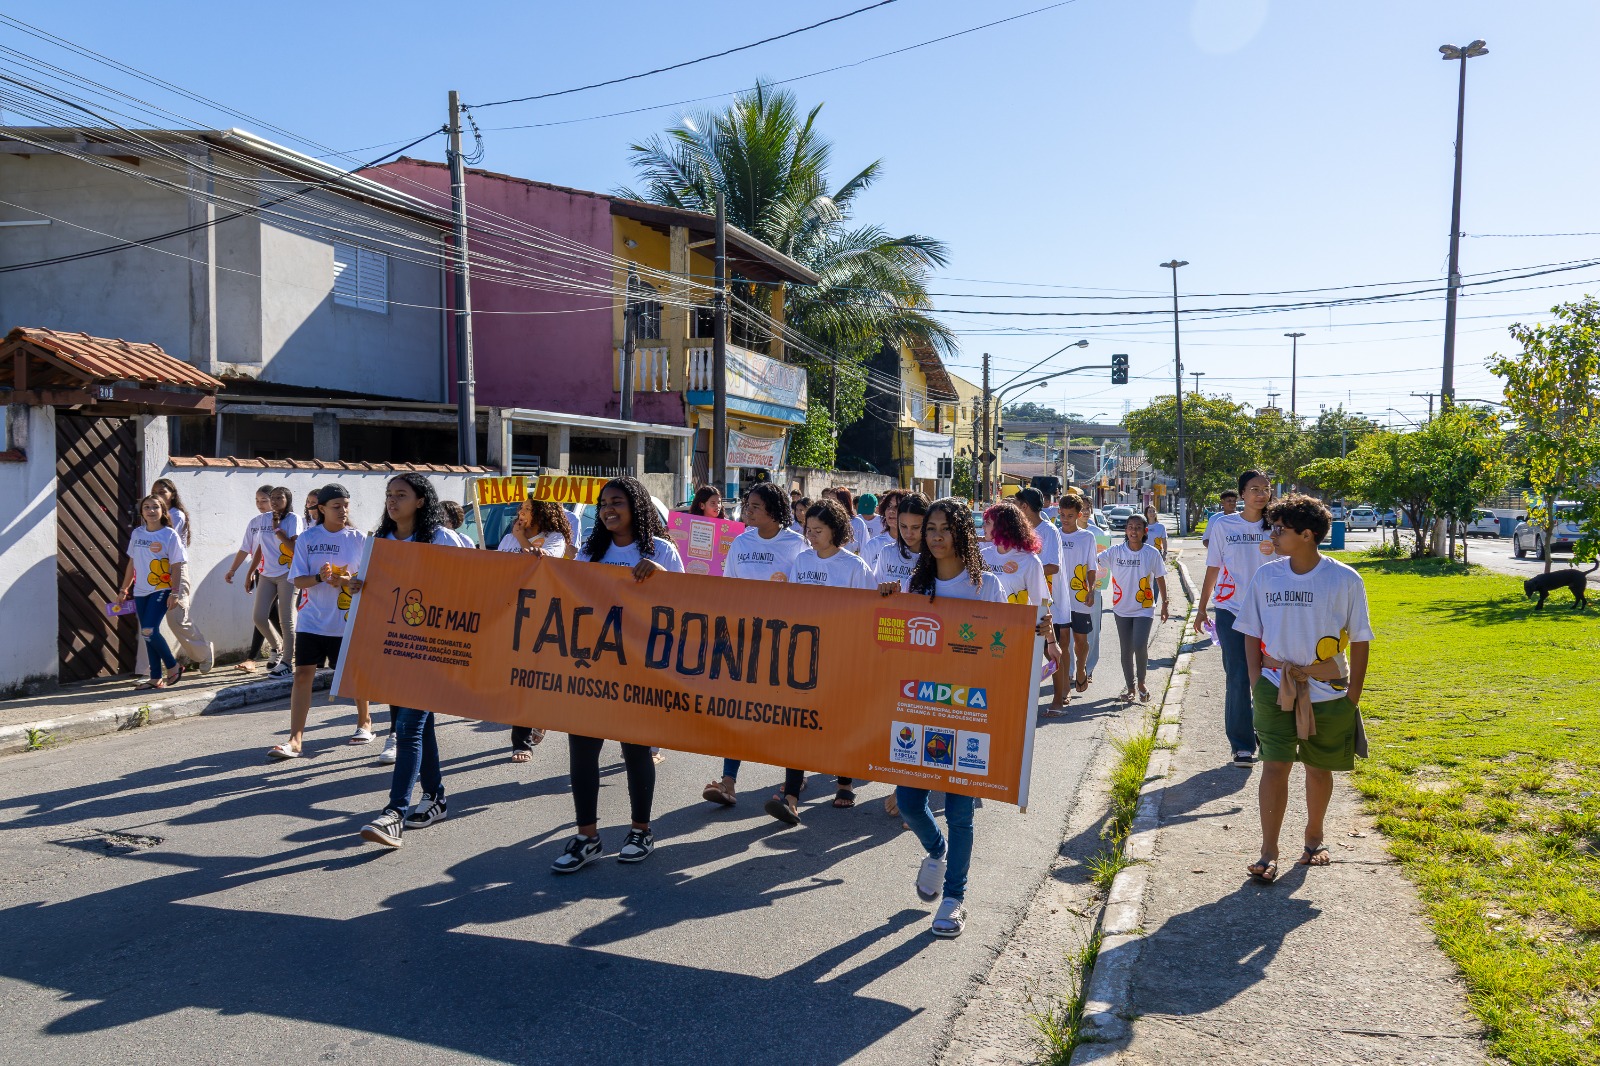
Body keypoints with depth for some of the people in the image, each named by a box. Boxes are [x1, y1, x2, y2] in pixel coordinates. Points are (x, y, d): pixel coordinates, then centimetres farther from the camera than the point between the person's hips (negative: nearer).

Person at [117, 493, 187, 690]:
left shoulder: (170, 535, -7)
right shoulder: (136, 533, 8)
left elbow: (177, 567, -8)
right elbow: (132, 563, 16)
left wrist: (174, 593, -12)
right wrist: (124, 589, 18)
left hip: (161, 590, -6)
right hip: (140, 592, 6)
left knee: (149, 631, -16)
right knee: (149, 634, 7)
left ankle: (173, 666, 3)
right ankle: (156, 678, 14)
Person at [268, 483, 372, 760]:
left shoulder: (359, 539, 0)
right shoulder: (307, 539, 1)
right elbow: (298, 580, 0)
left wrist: (351, 582, -19)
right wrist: (319, 578, -21)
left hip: (349, 621, 0)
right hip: (312, 620, 0)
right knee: (303, 674, -7)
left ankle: (364, 723, 34)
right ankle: (295, 740, -5)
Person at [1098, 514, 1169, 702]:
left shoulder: (1152, 553, -5)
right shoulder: (1115, 552, -5)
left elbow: (1160, 579, 4)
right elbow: (1095, 562, -14)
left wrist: (1164, 604, 7)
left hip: (1144, 609, -2)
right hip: (1122, 609, 2)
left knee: (1140, 646, -17)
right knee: (1126, 650, 9)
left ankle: (1141, 683, 7)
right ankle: (1130, 687, 27)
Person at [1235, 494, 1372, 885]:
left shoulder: (1345, 580, -7)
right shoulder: (1265, 575, -1)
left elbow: (1359, 641, 0)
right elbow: (1252, 634, 7)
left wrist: (1353, 695, -1)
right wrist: (1256, 681, 0)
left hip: (1328, 692, 0)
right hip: (1275, 688, 1)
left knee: (1319, 769, 13)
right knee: (1274, 765, -7)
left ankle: (1314, 837, 35)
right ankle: (1268, 852, -1)